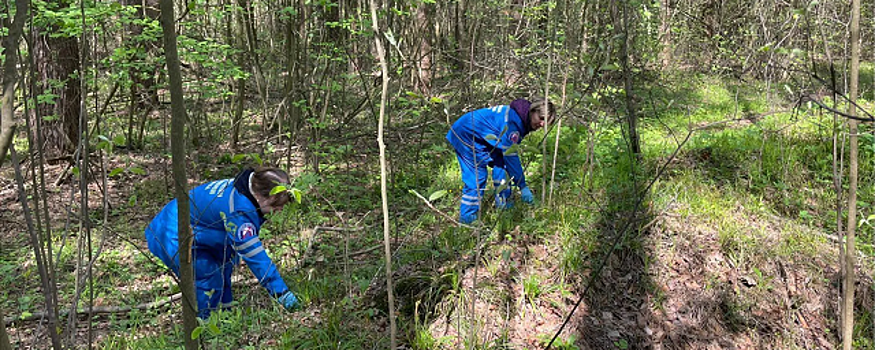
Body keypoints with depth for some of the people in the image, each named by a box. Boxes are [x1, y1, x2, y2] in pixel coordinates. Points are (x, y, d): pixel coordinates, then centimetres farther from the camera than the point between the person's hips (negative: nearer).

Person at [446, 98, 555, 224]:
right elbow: (511, 156, -27)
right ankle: (467, 217, 2)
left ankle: (503, 205, 14)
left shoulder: (521, 119, 2)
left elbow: (510, 154, 11)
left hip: (479, 138, 10)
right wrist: (523, 186, -21)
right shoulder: (513, 121, -29)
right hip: (466, 137, -10)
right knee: (477, 177, -9)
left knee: (500, 163, 5)